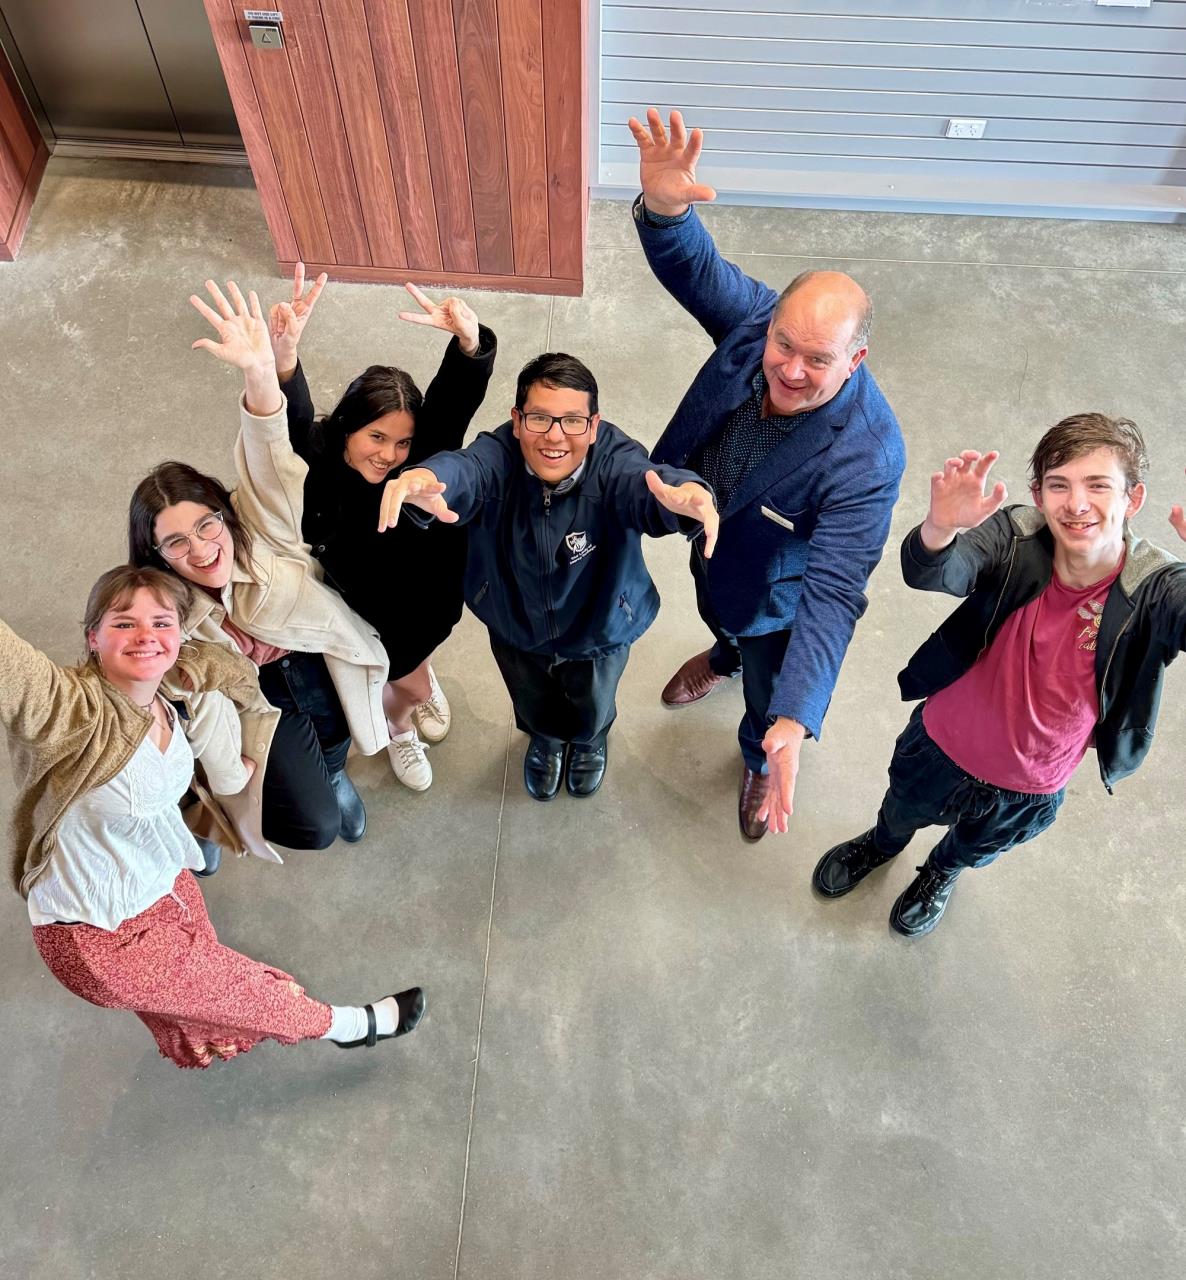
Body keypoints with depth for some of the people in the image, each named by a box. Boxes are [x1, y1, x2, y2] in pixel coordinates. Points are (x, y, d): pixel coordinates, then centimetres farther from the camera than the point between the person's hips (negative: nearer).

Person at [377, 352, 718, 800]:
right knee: (532, 704, 33)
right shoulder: (498, 456, -32)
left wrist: (688, 495, -81)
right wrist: (424, 480, -79)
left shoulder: (615, 461, -34)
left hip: (599, 631, -1)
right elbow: (463, 470, -54)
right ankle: (545, 737, 70)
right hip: (515, 626, 1)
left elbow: (648, 485, -56)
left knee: (593, 708, 32)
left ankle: (590, 739, 70)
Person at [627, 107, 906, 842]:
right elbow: (693, 265, -26)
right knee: (716, 613, 38)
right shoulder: (758, 319, -30)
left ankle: (761, 758, 61)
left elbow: (833, 593, -47)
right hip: (706, 538, 5)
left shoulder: (867, 456, -43)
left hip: (776, 593, -4)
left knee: (769, 691, 24)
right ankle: (725, 656, 77)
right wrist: (664, 206, -52)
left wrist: (796, 722, -56)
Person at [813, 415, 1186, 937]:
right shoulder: (1015, 538, -27)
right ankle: (882, 845, 69)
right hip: (943, 743, 0)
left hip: (1028, 789, 1)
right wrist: (940, 528, -67)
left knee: (975, 847, 34)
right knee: (902, 811, 33)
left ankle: (941, 872, 70)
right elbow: (928, 573, -45)